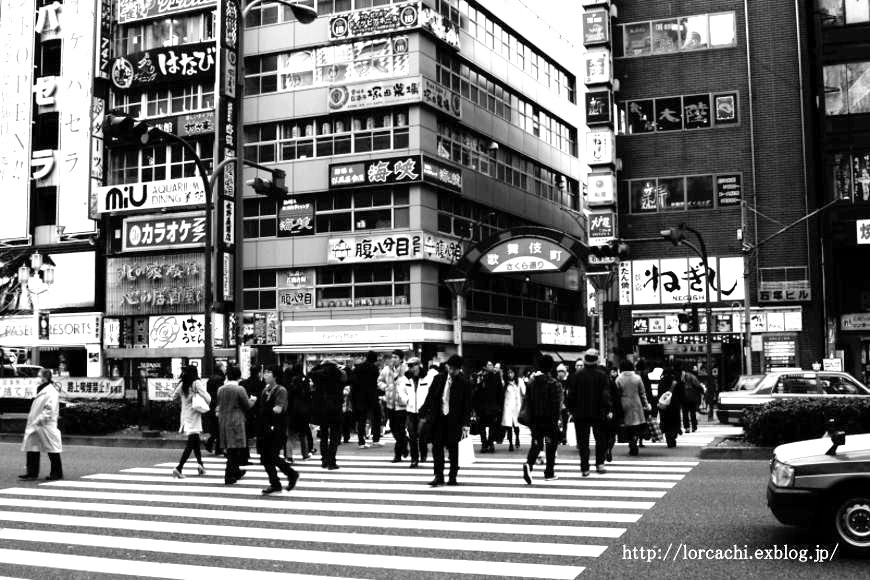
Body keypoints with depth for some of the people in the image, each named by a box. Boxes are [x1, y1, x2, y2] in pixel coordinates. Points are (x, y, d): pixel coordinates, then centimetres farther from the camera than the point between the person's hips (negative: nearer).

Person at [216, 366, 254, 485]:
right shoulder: (239, 389, -12)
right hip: (236, 421, -6)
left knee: (229, 449, 16)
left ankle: (236, 472, 30)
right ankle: (229, 476, -2)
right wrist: (253, 400, 12)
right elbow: (247, 405, -7)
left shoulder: (220, 389, 3)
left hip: (223, 420, 6)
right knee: (234, 448, 0)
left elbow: (219, 404, 11)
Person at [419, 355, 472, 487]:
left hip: (454, 420, -3)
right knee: (437, 447, 1)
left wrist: (466, 425, -8)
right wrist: (424, 414, 3)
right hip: (438, 418, 3)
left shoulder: (464, 383, -5)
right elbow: (430, 397, 8)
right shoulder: (439, 378, 4)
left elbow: (467, 405, -4)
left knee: (453, 449, 5)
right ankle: (439, 476, 8)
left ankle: (452, 477, 15)